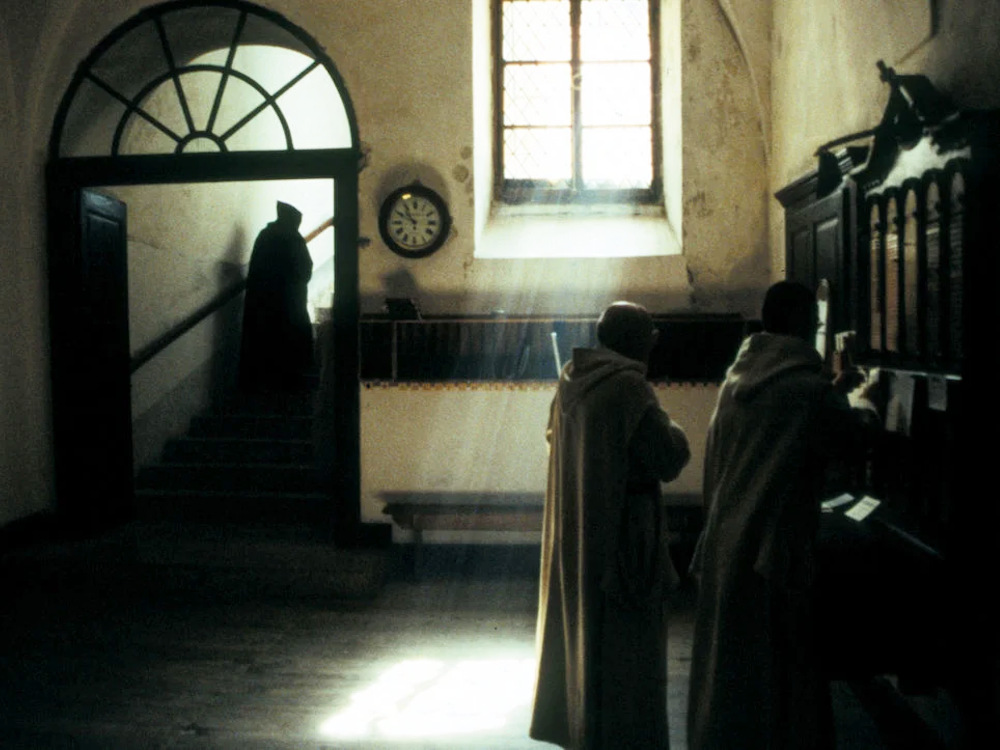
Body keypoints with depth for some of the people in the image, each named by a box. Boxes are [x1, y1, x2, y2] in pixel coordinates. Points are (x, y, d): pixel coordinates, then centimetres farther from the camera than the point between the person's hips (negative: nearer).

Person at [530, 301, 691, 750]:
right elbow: (668, 459, -18)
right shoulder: (629, 387, -19)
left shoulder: (571, 380, 4)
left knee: (579, 625, 20)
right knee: (622, 635, 3)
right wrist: (672, 431, 3)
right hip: (621, 531, -8)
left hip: (573, 531, 8)